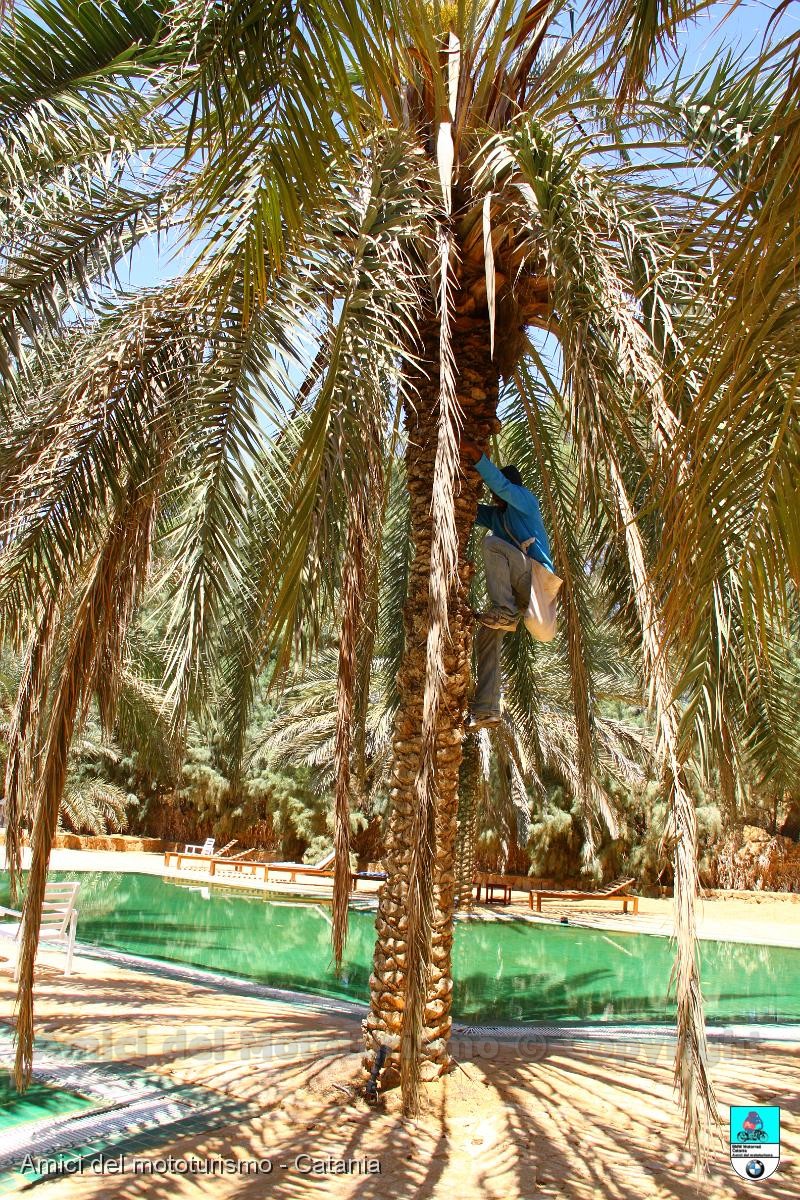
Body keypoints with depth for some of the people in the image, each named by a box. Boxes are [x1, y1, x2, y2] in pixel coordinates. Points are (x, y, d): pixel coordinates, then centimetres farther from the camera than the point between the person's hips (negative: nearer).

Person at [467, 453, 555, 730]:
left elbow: (502, 485, -15)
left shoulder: (526, 501, 3)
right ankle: (486, 709, -9)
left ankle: (504, 611, -34)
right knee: (486, 637, -6)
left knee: (492, 543, -27)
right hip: (517, 592, 8)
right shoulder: (494, 514, 22)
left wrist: (477, 456, -25)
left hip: (537, 580, -8)